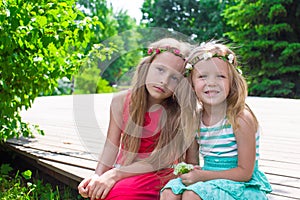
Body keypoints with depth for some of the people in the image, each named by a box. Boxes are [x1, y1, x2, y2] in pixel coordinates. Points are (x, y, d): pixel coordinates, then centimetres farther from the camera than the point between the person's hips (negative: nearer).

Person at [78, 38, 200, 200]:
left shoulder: (182, 113, -13)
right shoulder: (121, 101, -3)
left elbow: (159, 160, -16)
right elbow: (111, 147, -1)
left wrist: (115, 174, -22)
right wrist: (97, 176, -18)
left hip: (158, 175, -3)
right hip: (123, 172, 4)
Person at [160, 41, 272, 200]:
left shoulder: (241, 119, -17)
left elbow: (245, 172, -15)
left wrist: (202, 176, -18)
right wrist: (189, 171, -10)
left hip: (241, 185, -6)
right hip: (208, 179, 6)